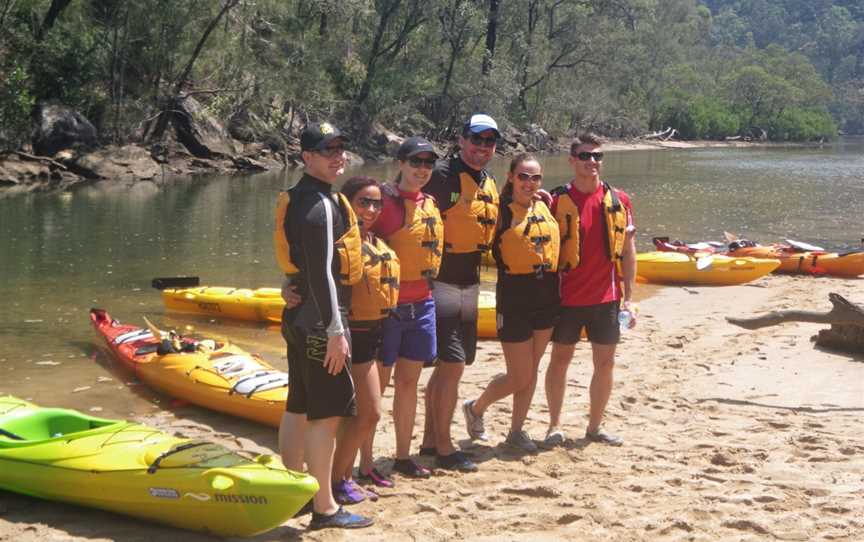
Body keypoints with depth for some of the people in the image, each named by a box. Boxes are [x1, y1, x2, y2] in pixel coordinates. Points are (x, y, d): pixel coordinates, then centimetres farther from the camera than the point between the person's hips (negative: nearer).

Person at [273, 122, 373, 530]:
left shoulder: (297, 198, 14)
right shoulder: (321, 205, -17)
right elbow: (321, 274, -22)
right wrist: (335, 331, -22)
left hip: (298, 318, 10)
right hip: (319, 322, -10)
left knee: (299, 408, 16)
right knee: (327, 414, -5)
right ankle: (325, 509, -1)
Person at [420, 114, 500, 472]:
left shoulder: (490, 186, 14)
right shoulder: (443, 175, -12)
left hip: (469, 282, 9)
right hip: (441, 281, -9)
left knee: (448, 367, 14)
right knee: (452, 365, -9)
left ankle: (430, 439, 24)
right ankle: (444, 449, 1)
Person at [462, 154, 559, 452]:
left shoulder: (545, 206, 7)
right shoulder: (501, 211, -10)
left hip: (546, 296, 6)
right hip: (515, 297, -6)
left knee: (531, 370, 12)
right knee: (519, 377, 0)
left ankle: (516, 431, 25)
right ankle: (476, 408, 25)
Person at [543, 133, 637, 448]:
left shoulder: (618, 201, 2)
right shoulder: (558, 200, -4)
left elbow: (628, 251, 6)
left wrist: (629, 297, 2)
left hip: (606, 297, 2)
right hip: (567, 297, -2)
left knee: (605, 363, 7)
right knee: (560, 359, 7)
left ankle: (595, 427, 20)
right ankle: (555, 426, 18)